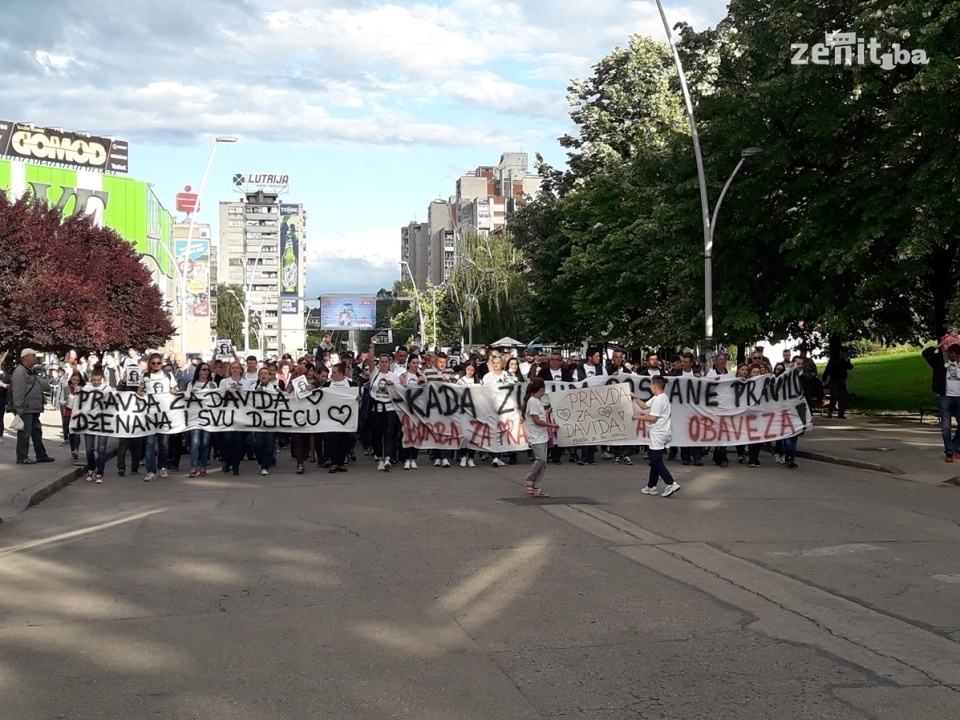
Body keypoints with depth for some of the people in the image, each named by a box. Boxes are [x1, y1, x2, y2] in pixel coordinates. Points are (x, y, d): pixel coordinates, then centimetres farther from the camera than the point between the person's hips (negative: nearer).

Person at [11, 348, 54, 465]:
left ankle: (41, 455, 21)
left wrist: (39, 407, 22)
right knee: (24, 433, -5)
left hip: (33, 409, 10)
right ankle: (22, 458, 0)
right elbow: (17, 392, -20)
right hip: (25, 410, -10)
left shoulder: (31, 372, 19)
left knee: (37, 432, 14)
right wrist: (19, 409, -24)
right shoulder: (19, 371, -13)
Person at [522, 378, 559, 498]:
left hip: (542, 436, 10)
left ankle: (536, 488, 7)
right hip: (535, 437, -10)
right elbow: (536, 420, -18)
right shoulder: (533, 401, -13)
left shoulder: (537, 402, 16)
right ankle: (529, 481, -2)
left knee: (542, 462, 5)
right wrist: (551, 425, -13)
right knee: (541, 459, -19)